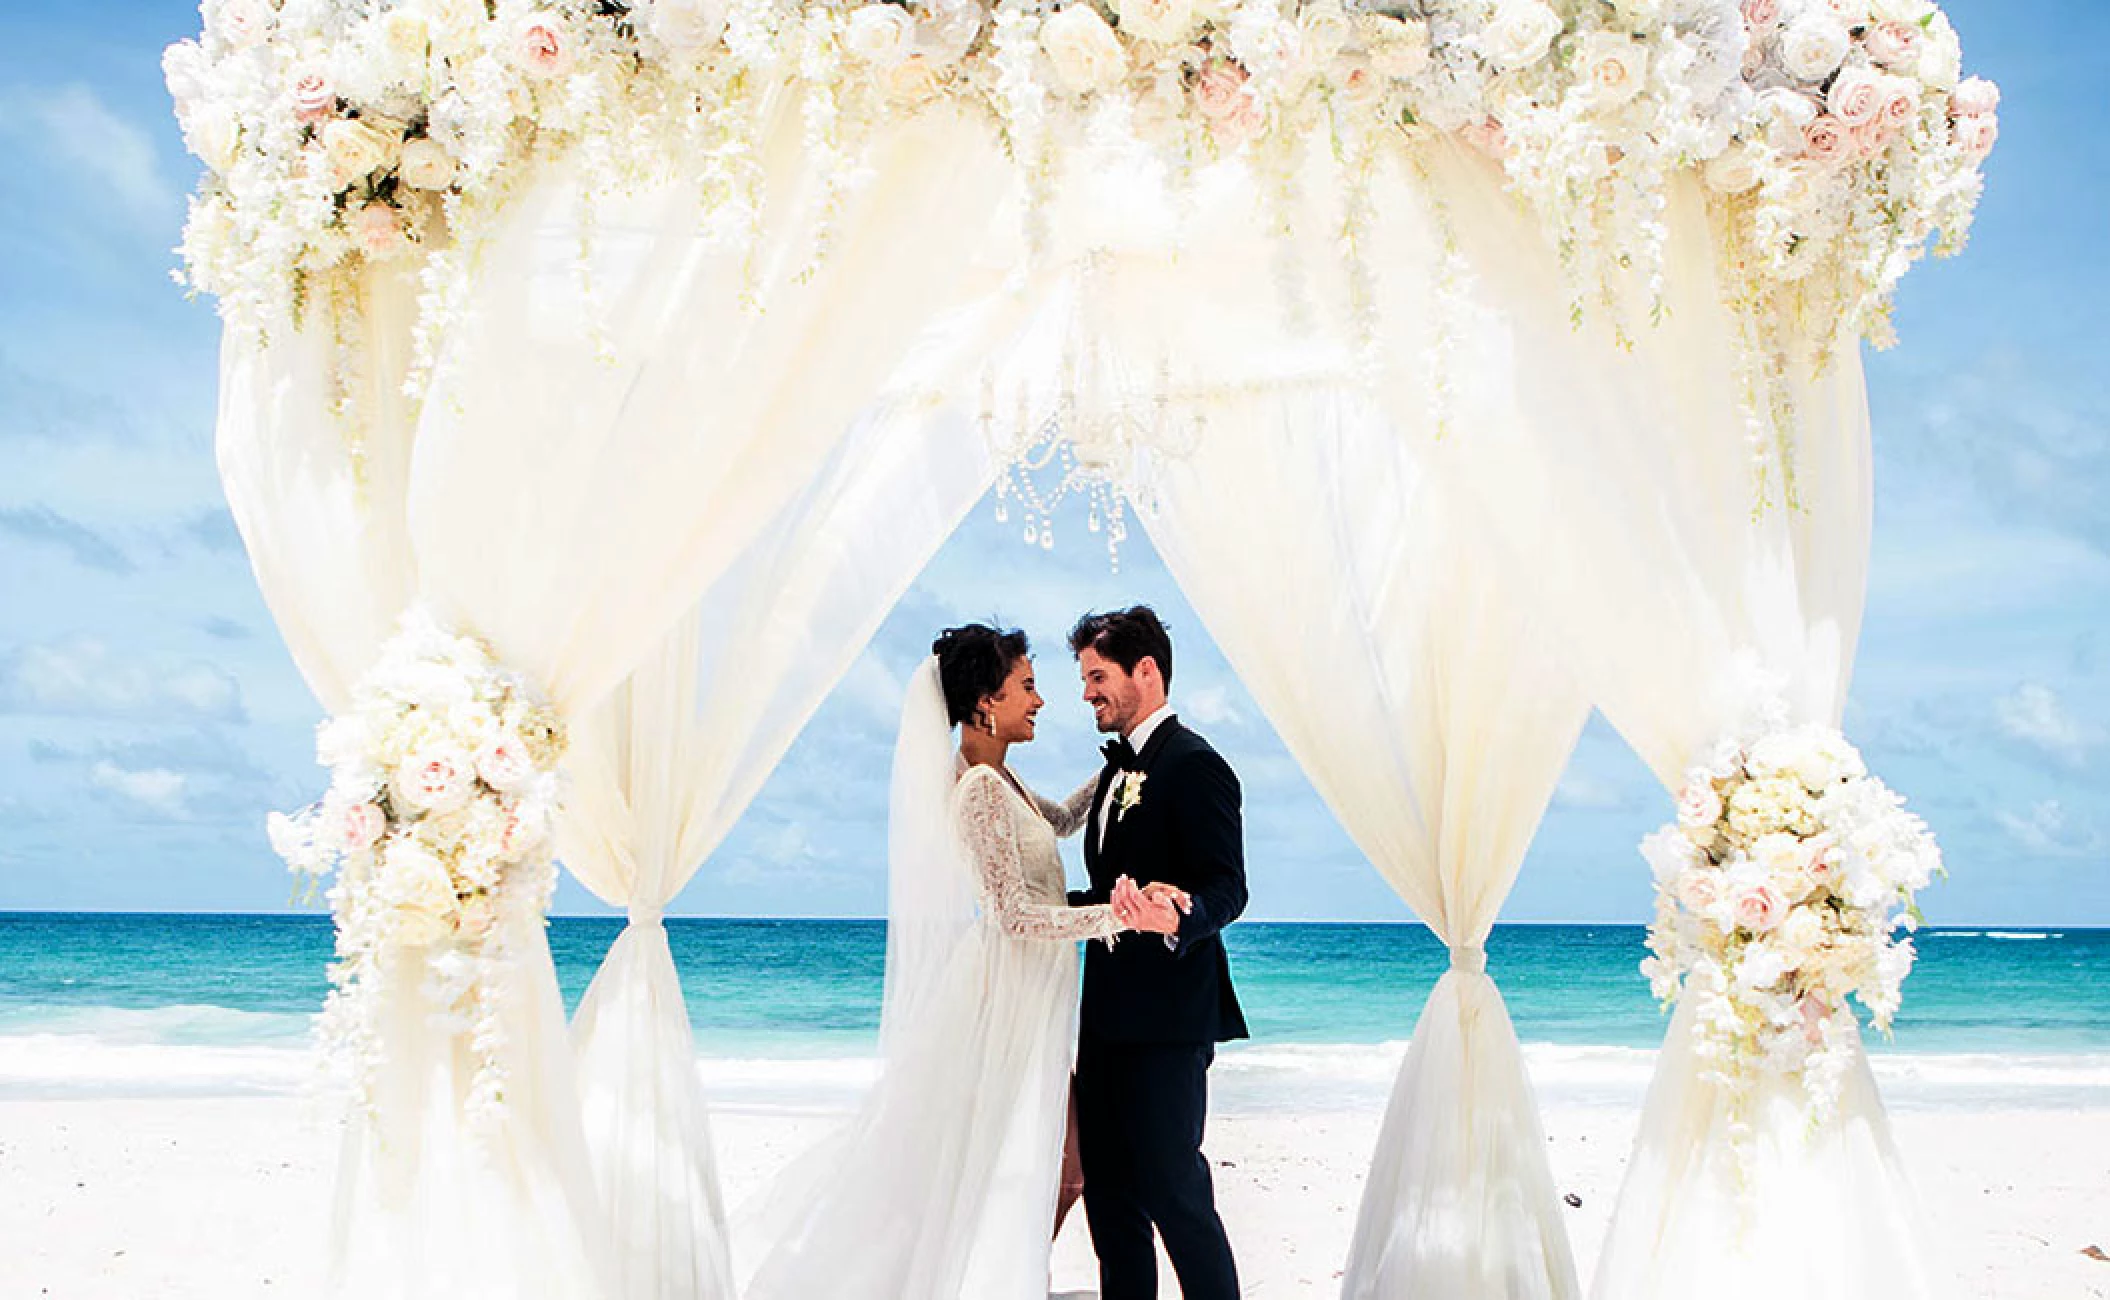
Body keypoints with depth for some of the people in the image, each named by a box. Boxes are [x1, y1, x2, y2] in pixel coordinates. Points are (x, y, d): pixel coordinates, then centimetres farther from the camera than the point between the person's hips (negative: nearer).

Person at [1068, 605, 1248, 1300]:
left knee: (1170, 1188, -5)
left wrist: (1176, 919, -39)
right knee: (1108, 1188, 14)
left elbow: (1227, 888, -20)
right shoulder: (1119, 768, 17)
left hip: (1167, 1017, -9)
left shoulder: (1194, 765, -12)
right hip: (1109, 1015, 10)